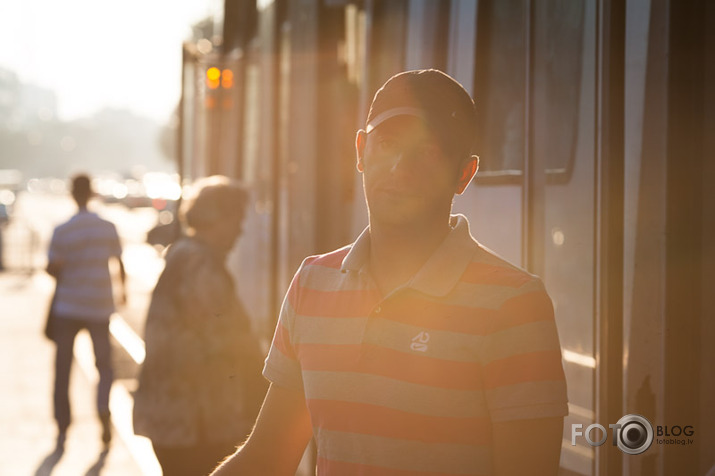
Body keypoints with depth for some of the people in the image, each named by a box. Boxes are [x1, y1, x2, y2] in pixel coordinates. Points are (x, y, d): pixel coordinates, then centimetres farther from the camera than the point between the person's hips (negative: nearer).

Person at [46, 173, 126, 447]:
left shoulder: (62, 232, -11)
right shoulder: (108, 229, -3)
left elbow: (53, 270, -12)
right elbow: (120, 264, 6)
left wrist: (50, 268, 13)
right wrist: (123, 290, 25)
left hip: (68, 308, -1)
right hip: (100, 306, 1)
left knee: (63, 369, 9)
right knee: (104, 365, 12)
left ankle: (62, 428, 9)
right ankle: (103, 410, -13)